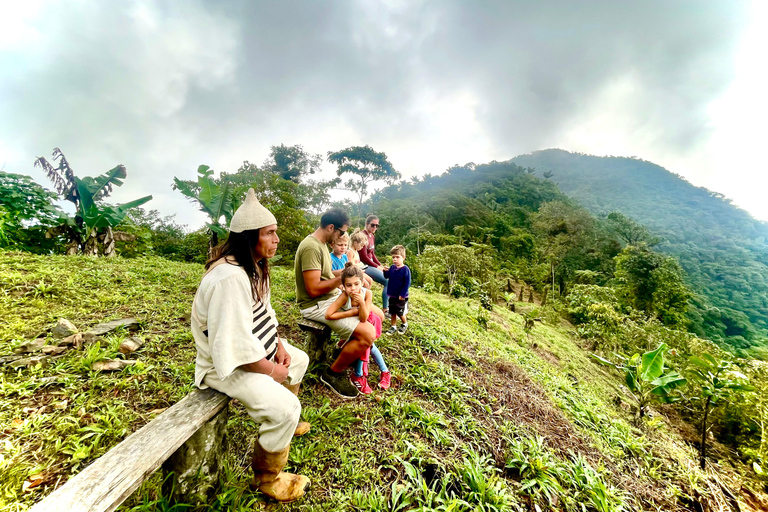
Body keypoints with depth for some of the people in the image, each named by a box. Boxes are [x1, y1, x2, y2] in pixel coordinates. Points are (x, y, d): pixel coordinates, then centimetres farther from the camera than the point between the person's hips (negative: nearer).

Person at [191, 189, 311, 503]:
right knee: (285, 407, -19)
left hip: (253, 348, 10)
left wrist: (279, 345, 1)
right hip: (227, 363, -9)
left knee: (299, 360, 19)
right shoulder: (229, 277, -32)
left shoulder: (253, 266, 0)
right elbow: (235, 345, -31)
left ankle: (284, 424, 40)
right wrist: (272, 370, -17)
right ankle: (267, 479, 11)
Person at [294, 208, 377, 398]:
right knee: (368, 334, -22)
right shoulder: (311, 247, -22)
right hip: (317, 305, -10)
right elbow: (314, 289, -26)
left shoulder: (321, 244, 11)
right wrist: (342, 277, -17)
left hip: (333, 297, 10)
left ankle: (348, 349, 26)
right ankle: (333, 373, 1)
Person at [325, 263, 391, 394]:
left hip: (365, 326, 2)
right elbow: (328, 315, -43)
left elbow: (363, 319, -30)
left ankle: (359, 376, 2)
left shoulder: (367, 293, -30)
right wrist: (351, 312, -36)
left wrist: (362, 302, -48)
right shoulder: (344, 296, -35)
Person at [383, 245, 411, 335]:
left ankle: (404, 324, 36)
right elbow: (387, 276, 11)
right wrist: (385, 271, -10)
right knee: (392, 312, 16)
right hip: (392, 295, 6)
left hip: (401, 297, -6)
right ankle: (393, 327, 32)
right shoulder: (392, 267, 0)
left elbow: (407, 283, -18)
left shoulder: (405, 269, -19)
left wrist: (402, 294, -18)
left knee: (400, 312, 9)